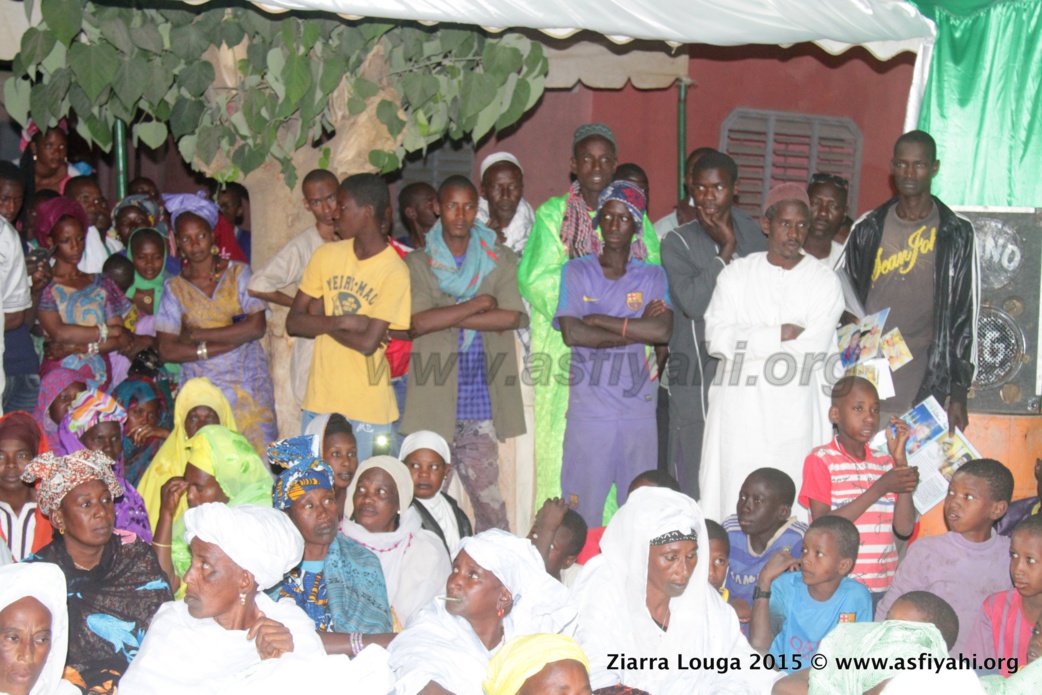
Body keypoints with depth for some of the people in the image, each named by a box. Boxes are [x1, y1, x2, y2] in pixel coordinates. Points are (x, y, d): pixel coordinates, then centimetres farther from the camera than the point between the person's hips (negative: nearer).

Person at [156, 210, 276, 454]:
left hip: (249, 387, 0)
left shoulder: (238, 273, 5)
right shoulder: (174, 288, 6)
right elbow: (167, 351, -3)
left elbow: (257, 326, -8)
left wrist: (196, 335, -8)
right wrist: (231, 339, -9)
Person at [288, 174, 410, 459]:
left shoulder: (395, 272, -13)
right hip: (319, 399, 5)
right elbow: (293, 322, 0)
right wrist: (342, 321, -14)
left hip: (368, 408, -4)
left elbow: (368, 342, -19)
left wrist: (321, 321, -7)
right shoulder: (327, 255, 4)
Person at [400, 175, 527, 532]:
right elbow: (416, 323, -8)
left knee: (488, 498, 0)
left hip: (482, 400, 1)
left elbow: (514, 316, -6)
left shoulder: (501, 260, 11)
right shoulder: (418, 263, 8)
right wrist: (479, 305, -8)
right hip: (434, 399, 0)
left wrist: (444, 317, -7)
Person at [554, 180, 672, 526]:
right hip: (588, 410, -1)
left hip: (639, 410, 2)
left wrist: (600, 320, -8)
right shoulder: (575, 271, 6)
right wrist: (638, 329, -6)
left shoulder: (653, 276, 10)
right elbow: (572, 334, -9)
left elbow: (663, 331, -8)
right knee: (582, 514, 0)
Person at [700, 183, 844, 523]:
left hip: (797, 418, -1)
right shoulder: (736, 274, 8)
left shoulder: (825, 281, 5)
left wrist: (748, 340, -6)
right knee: (732, 508, 0)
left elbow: (814, 349, -8)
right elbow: (716, 337, -6)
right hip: (739, 415, 1)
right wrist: (782, 334, -10)